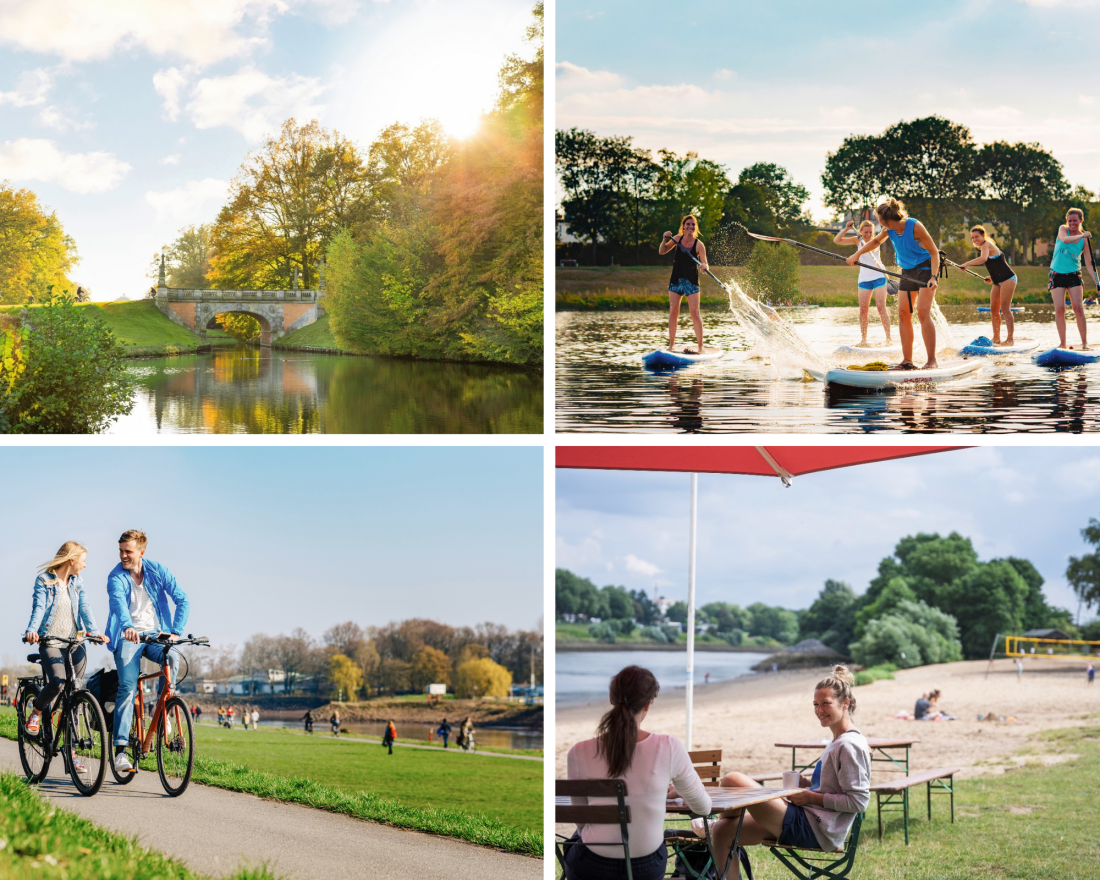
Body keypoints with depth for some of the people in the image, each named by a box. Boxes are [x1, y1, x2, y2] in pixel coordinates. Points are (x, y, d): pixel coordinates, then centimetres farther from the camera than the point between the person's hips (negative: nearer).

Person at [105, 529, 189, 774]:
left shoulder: (158, 571, 1)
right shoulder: (116, 577, -6)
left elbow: (182, 600, -5)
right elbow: (118, 601, -27)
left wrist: (175, 631, -21)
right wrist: (127, 627, -48)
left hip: (155, 634, 2)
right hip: (128, 636, -2)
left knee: (172, 659, -30)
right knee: (128, 688, -17)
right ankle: (120, 749, -15)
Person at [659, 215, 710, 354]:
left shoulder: (698, 245, -9)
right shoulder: (677, 239, 2)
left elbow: (704, 263, -15)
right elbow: (662, 252, 7)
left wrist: (704, 266, -38)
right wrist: (665, 240, -10)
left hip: (691, 281, -3)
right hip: (676, 280, 3)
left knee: (695, 313, -7)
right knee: (673, 312, 2)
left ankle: (700, 345, -4)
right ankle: (672, 344, 10)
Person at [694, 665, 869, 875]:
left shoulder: (850, 745, -15)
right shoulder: (838, 742, 16)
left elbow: (858, 801, -20)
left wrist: (812, 797, -15)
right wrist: (807, 784, 7)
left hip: (814, 831, -11)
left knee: (732, 780, -9)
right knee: (724, 832, 6)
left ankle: (714, 826, 22)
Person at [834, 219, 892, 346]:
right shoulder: (858, 240, 5)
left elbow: (870, 248, -27)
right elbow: (837, 240, 2)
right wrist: (846, 229, -11)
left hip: (878, 277, -4)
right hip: (864, 278, 4)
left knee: (881, 308, -9)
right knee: (863, 309, -2)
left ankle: (888, 338, -6)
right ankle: (863, 339, 3)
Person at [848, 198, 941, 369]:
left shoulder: (915, 227, -22)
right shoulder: (889, 230, -3)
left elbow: (934, 252, -19)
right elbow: (875, 242, 20)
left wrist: (933, 277, -30)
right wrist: (857, 254, 10)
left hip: (925, 269, -7)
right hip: (907, 272, 7)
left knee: (923, 313, -18)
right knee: (903, 313, 0)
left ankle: (932, 360, -16)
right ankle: (907, 361, 5)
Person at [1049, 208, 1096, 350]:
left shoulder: (1084, 240, -1)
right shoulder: (1063, 229, 0)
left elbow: (1090, 262, -3)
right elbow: (1065, 240, -24)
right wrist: (1081, 236, -27)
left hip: (1074, 275, 0)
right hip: (1057, 275, 0)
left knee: (1078, 308, -10)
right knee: (1059, 309, -5)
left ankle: (1084, 342, -5)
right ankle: (1062, 343, 3)